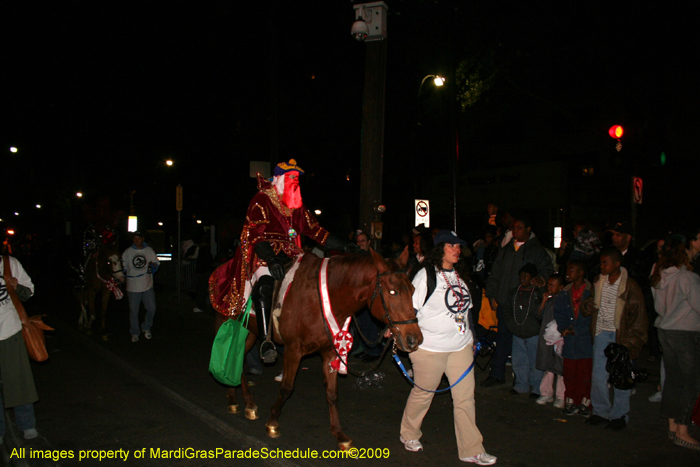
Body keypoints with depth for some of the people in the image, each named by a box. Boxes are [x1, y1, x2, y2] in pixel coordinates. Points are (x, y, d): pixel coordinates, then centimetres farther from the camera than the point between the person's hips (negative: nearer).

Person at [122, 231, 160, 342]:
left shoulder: (149, 251, 4)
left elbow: (157, 263, 11)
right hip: (133, 287, -1)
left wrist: (153, 267, -9)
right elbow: (123, 267, 7)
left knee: (151, 308, 4)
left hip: (148, 286, 1)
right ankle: (135, 333, 21)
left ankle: (146, 327, 28)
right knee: (133, 311, 5)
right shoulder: (127, 252, 1)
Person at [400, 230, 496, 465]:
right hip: (430, 348, -6)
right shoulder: (426, 275, -10)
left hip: (461, 346, 6)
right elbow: (410, 307, -11)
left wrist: (472, 338, 20)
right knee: (423, 393, 11)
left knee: (465, 398, 5)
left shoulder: (460, 275, 11)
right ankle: (409, 434, 35)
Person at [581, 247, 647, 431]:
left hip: (620, 335, -5)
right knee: (598, 376, 5)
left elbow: (638, 317, -6)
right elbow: (592, 304, 23)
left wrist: (630, 343, -11)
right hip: (601, 333, 5)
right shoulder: (598, 282, 7)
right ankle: (601, 412, 20)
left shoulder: (630, 287, -10)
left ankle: (619, 416, 15)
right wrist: (587, 306, -2)